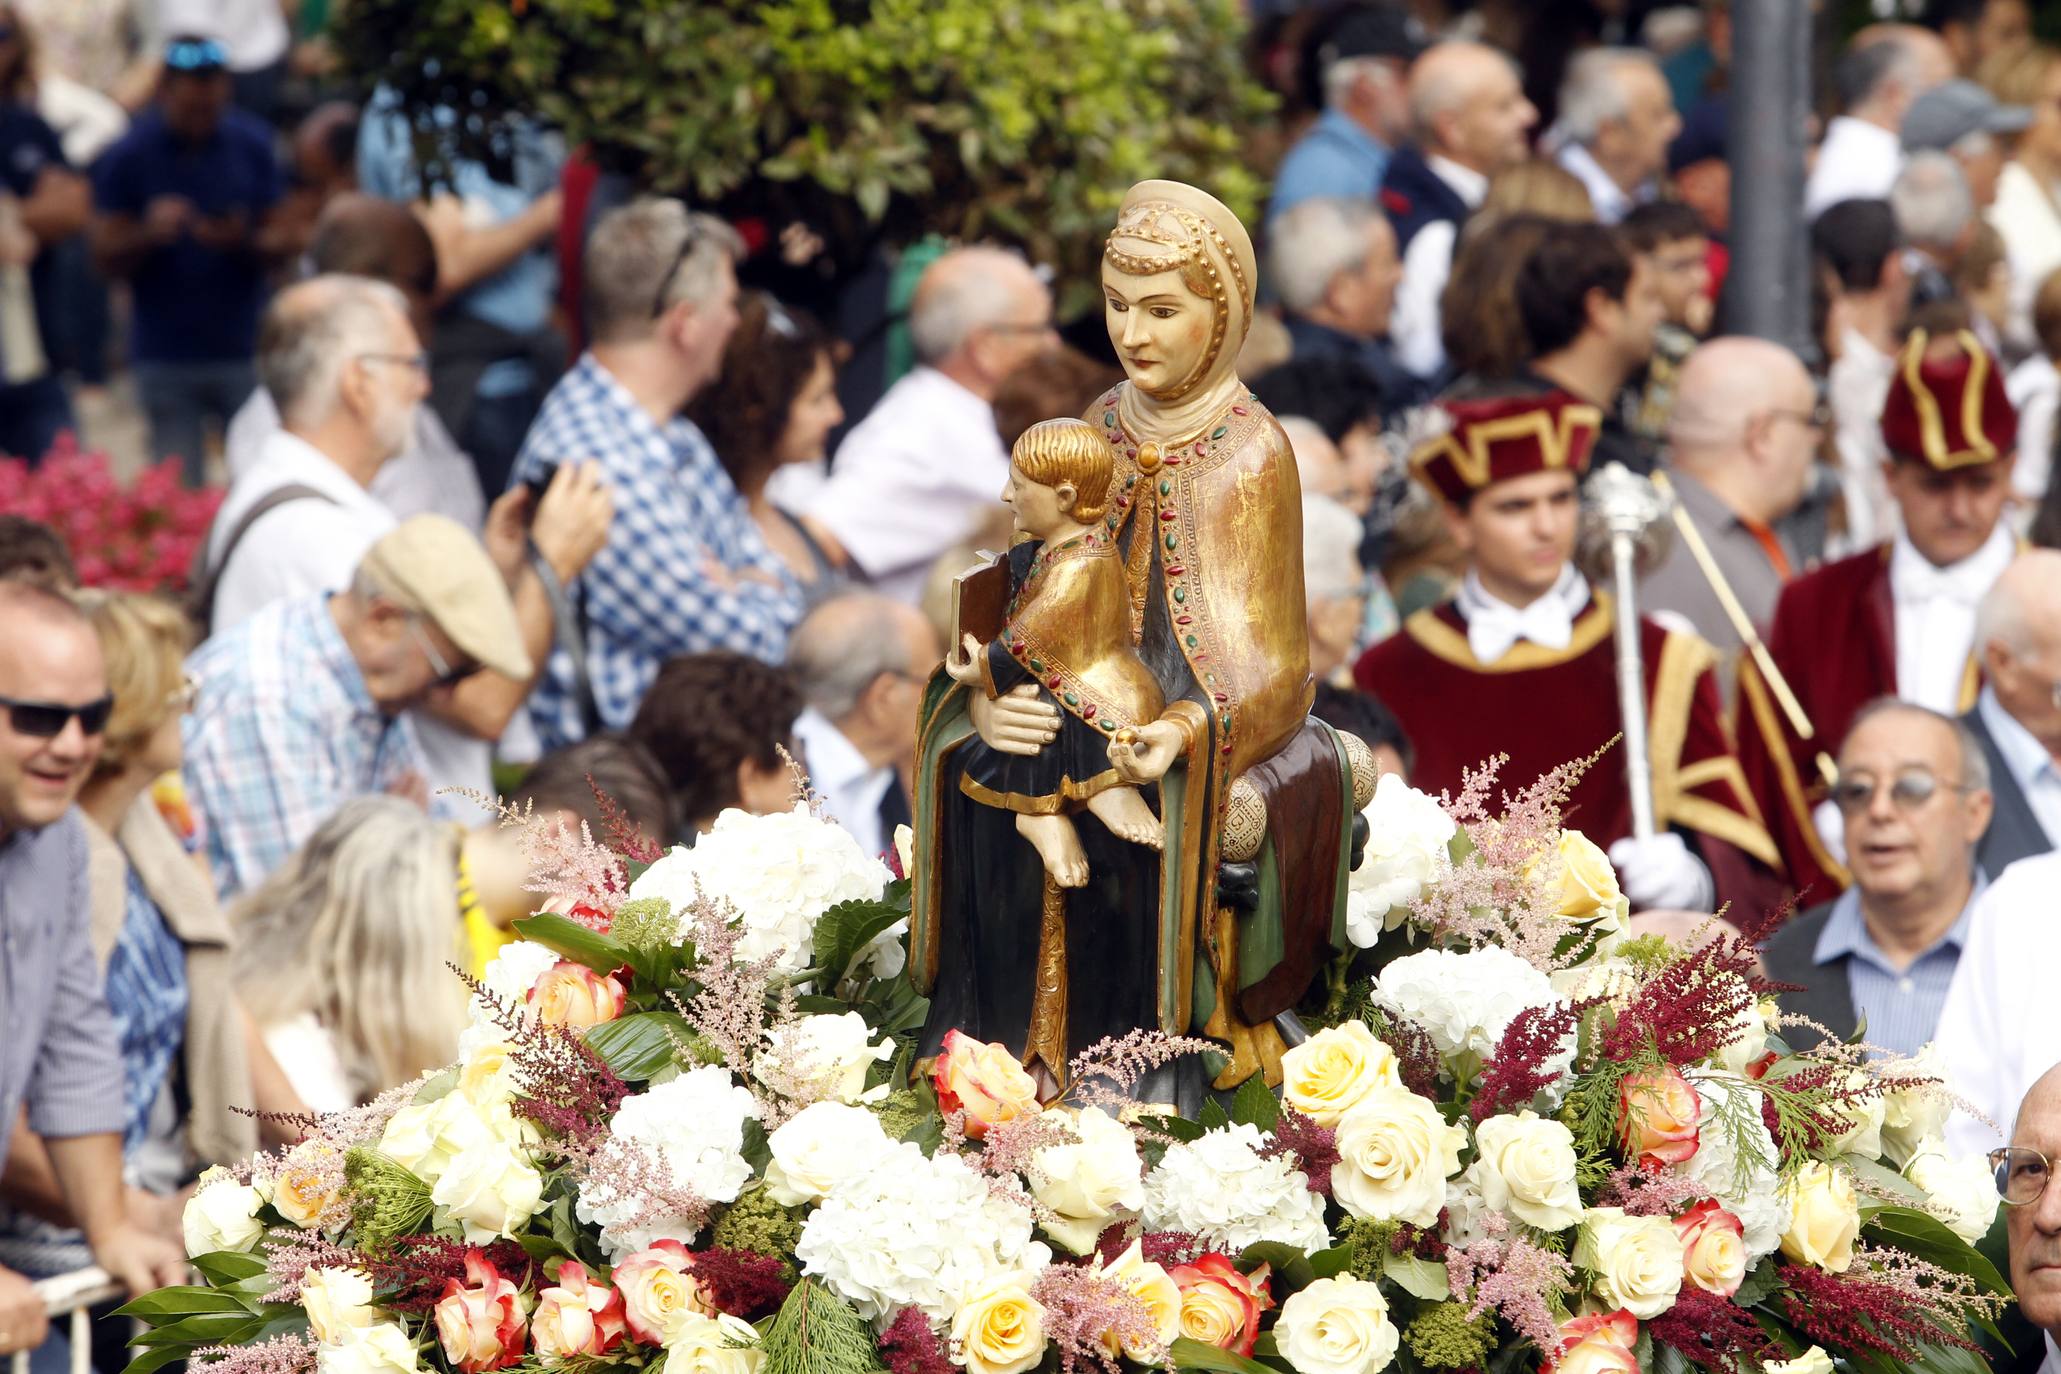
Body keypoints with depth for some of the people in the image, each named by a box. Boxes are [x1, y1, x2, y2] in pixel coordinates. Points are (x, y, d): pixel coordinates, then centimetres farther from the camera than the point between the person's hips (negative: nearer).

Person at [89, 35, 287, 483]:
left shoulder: (252, 146, 2)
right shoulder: (128, 156, -3)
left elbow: (276, 242, 5)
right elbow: (107, 258, -3)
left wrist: (241, 242, -18)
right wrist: (149, 234, -23)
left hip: (245, 349, 1)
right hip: (167, 358, -1)